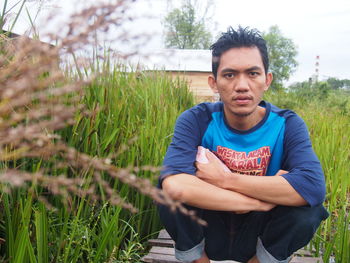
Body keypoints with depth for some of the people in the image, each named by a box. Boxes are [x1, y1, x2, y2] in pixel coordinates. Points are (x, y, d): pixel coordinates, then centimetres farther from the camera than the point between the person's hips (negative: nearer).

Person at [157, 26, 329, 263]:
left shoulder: (287, 125, -13)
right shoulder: (196, 121, -18)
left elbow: (314, 187, -33)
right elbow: (175, 186, -38)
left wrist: (225, 179, -33)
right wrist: (264, 200, -32)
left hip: (258, 238, 1)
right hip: (206, 233, 0)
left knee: (308, 208, -27)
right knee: (168, 195, -29)